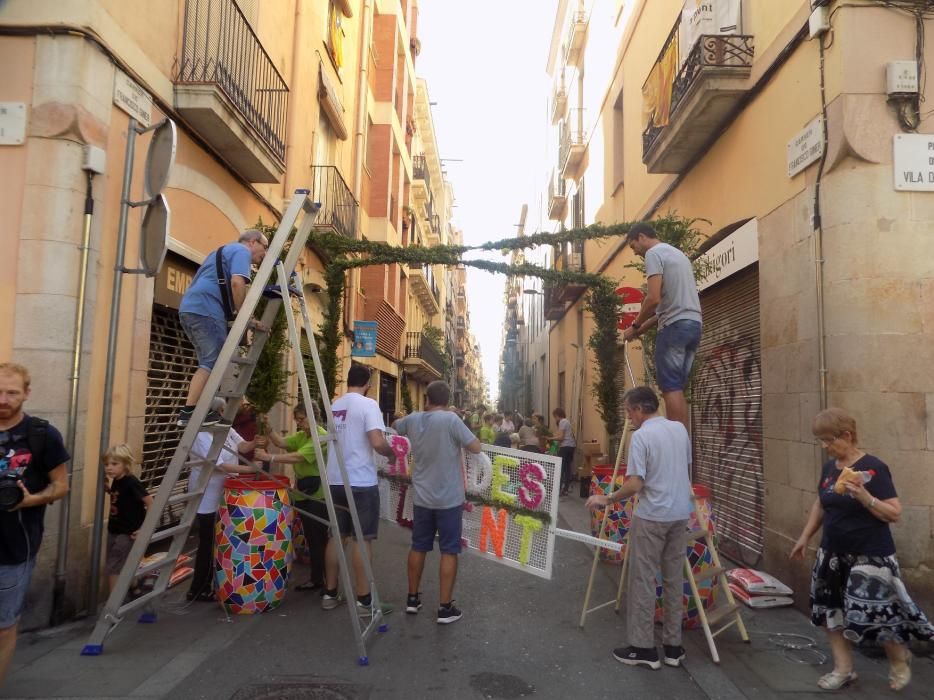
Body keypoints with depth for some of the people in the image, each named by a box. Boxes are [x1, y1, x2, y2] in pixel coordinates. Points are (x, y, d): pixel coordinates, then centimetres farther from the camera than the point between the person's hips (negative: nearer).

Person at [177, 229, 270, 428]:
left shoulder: (225, 251, 33)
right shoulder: (242, 251, 2)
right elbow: (237, 283, -17)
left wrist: (247, 320, 20)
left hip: (190, 308, 10)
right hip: (206, 309, -10)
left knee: (209, 363, 13)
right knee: (213, 363, -10)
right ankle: (188, 412, -13)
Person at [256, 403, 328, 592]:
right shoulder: (301, 435, 13)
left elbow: (298, 457, -26)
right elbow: (281, 443, 2)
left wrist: (270, 458, -30)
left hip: (319, 495, -9)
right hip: (303, 493, 9)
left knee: (321, 539, -3)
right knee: (311, 538, 14)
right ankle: (316, 578, 25)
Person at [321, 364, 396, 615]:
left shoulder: (334, 406, 9)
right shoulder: (368, 404, -12)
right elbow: (377, 442, -23)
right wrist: (391, 454, -2)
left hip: (335, 480, 7)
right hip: (361, 482, -7)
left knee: (337, 537, 13)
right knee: (362, 539, 0)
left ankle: (330, 594, 21)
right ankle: (364, 600, 5)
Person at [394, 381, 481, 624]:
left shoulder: (413, 419, 0)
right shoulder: (451, 419, -17)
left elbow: (394, 426, 22)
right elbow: (476, 448, -15)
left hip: (422, 497, 5)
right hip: (449, 498, -5)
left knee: (418, 547, 17)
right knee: (449, 551, 4)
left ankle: (412, 598, 28)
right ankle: (445, 607, 9)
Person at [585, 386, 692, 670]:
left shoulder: (641, 436, -16)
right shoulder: (680, 429, 6)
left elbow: (634, 484, -20)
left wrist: (607, 499, -7)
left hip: (651, 517, -7)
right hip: (680, 514, 7)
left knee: (643, 581, 3)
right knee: (674, 579, 14)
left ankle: (643, 647, 10)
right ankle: (673, 645, 21)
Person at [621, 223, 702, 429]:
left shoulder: (654, 253, -3)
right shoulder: (677, 253, 26)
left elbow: (654, 299, -15)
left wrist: (635, 326, -1)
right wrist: (644, 327, 23)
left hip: (675, 326, -9)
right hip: (694, 324, 9)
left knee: (670, 387, -8)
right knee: (677, 388, 9)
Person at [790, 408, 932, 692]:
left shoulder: (873, 468, -16)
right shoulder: (829, 467, 4)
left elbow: (895, 513, -17)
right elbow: (820, 504, 16)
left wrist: (864, 496, -31)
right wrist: (805, 537, 15)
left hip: (870, 556, -7)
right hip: (833, 553, 7)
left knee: (875, 613, 0)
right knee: (831, 609, 10)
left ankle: (900, 661, 30)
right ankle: (843, 669, 25)